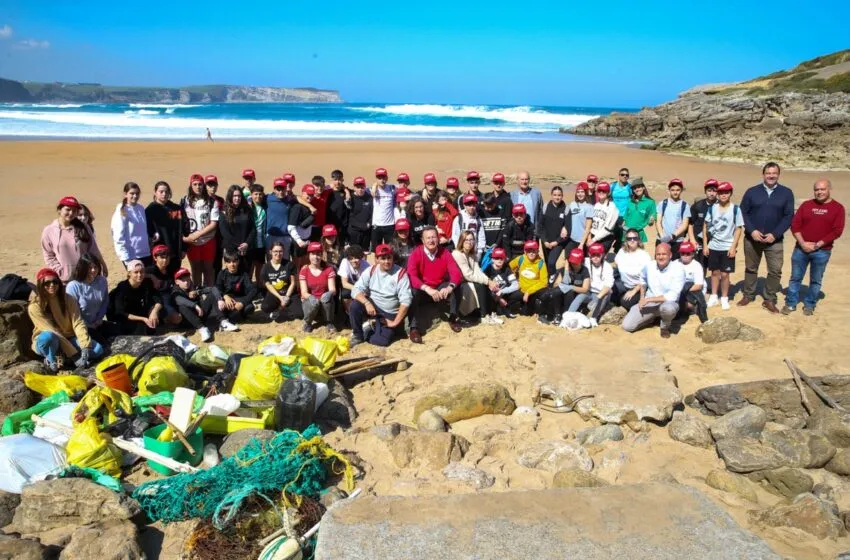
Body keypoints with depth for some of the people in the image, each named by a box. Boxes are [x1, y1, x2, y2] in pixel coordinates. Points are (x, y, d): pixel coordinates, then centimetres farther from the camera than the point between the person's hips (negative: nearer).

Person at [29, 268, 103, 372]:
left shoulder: (68, 299, -4)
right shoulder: (35, 306, -17)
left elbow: (78, 323, -11)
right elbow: (52, 332, -22)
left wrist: (85, 347, -27)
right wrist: (74, 354, -27)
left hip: (68, 339, 4)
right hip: (47, 342, -4)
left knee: (97, 349, -20)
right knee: (48, 337, -40)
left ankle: (60, 357, -9)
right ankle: (51, 360, -12)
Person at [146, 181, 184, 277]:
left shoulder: (177, 209, 9)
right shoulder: (150, 210, 0)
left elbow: (182, 230, 9)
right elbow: (147, 230, -1)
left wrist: (183, 249, 7)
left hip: (175, 252, 3)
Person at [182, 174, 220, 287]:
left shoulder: (211, 202, -4)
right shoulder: (185, 201, -1)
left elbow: (214, 223, -8)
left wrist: (198, 234, -14)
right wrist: (183, 237, -16)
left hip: (208, 241, -1)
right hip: (192, 242, 1)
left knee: (208, 269, 7)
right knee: (196, 269, 11)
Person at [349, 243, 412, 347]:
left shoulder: (400, 273, -14)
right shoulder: (370, 271, -5)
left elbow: (406, 300, -18)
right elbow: (356, 290, -13)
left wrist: (396, 322, -19)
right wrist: (367, 303, -32)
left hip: (391, 314, -2)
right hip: (372, 307, 2)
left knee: (381, 341, -19)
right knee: (354, 305, -27)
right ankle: (357, 335, -2)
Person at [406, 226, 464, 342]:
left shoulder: (445, 253, -7)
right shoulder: (416, 254, -15)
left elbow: (456, 273, -16)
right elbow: (411, 276, -27)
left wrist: (450, 287, -38)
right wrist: (428, 289, -41)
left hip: (440, 288, 3)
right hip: (423, 290, -3)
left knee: (456, 286, -22)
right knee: (414, 293, -35)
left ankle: (453, 318, -4)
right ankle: (414, 328, -29)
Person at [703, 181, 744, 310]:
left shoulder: (735, 209, -6)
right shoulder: (712, 208, 1)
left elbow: (739, 229, -5)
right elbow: (705, 226, 6)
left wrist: (733, 247, -11)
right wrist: (705, 244, 2)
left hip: (728, 247, -2)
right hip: (713, 246, 2)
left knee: (725, 274, 1)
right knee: (715, 272, 11)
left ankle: (724, 298, 15)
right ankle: (713, 296, 22)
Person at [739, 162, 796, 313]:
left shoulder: (786, 193, 0)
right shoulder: (752, 192, 1)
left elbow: (789, 216, -3)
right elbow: (743, 212, -1)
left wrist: (775, 234, -13)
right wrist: (752, 230, -14)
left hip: (774, 240, 0)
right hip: (752, 238, 1)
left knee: (775, 271, -3)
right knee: (751, 268, 12)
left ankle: (769, 300, 10)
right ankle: (748, 295, 27)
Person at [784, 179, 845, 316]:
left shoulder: (838, 208, -2)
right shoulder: (806, 205, 5)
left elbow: (837, 231, -8)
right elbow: (795, 224, 0)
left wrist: (817, 245, -14)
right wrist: (802, 243, -12)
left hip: (822, 252, -2)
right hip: (801, 249, 2)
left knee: (815, 280, 8)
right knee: (795, 278, 8)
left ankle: (809, 305, 21)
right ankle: (790, 303, 18)